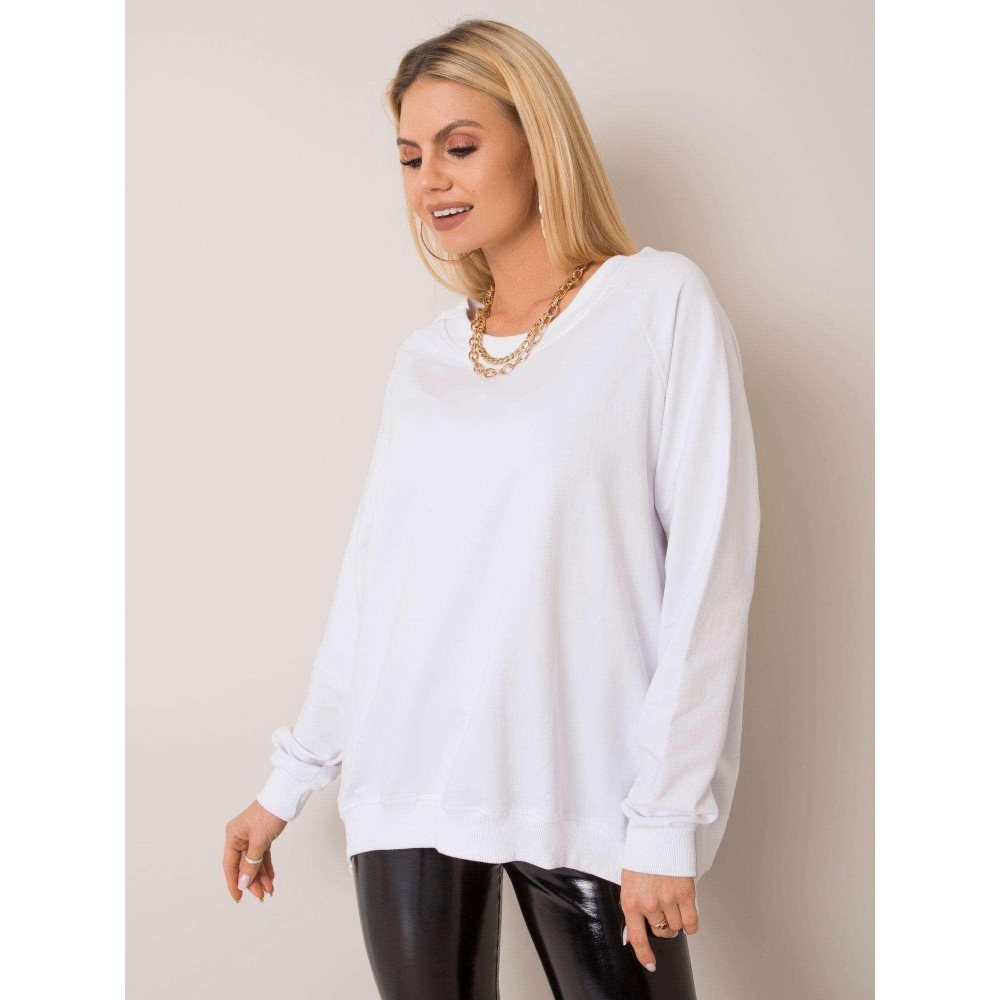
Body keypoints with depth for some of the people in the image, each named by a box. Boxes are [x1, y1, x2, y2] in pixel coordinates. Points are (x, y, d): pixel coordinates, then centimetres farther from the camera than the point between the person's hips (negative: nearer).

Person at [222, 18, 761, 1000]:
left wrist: (668, 815, -11)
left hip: (585, 785, -3)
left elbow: (707, 568, -7)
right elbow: (370, 576, 14)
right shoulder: (428, 354, 11)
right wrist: (288, 782, 15)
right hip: (407, 781, 4)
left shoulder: (662, 302, -2)